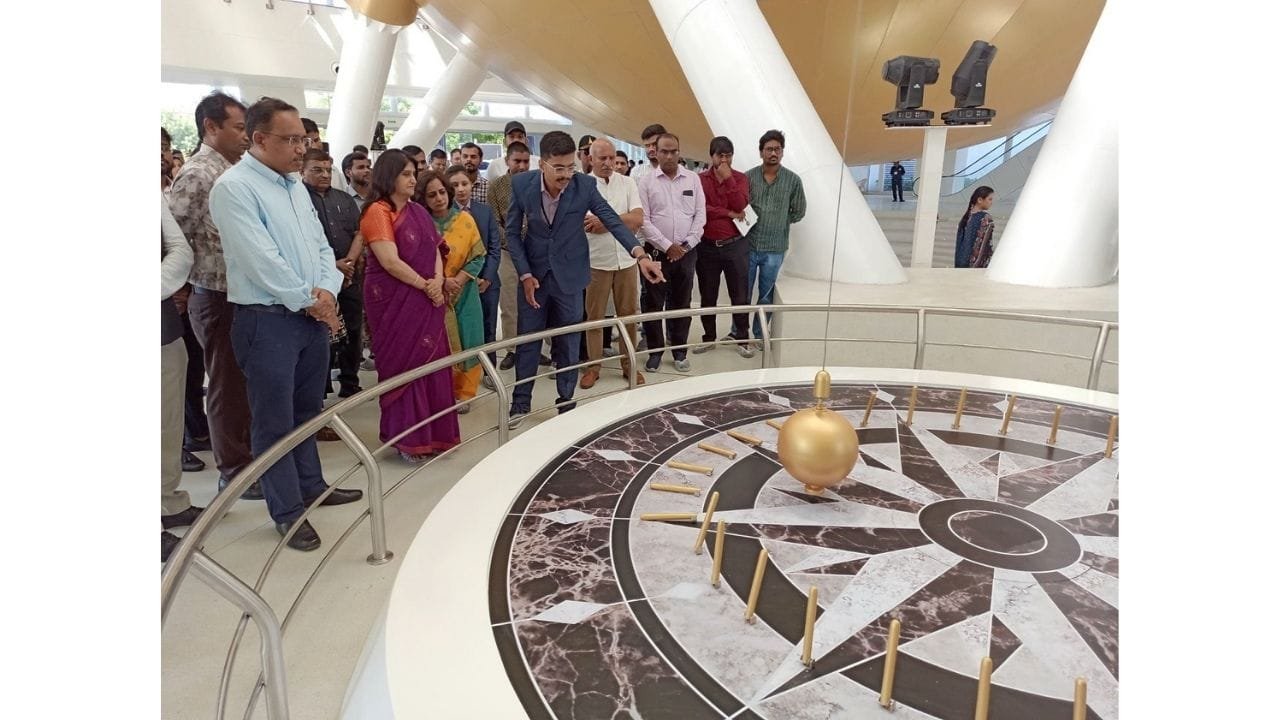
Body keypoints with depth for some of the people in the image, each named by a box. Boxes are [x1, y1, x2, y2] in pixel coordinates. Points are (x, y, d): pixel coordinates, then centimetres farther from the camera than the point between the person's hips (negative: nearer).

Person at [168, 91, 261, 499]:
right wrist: (198, 281, -9)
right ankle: (234, 472, 17)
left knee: (245, 384, 17)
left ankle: (247, 457, 32)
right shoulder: (196, 175, -13)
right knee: (227, 387, 4)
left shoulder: (234, 171, 11)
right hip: (218, 299, -7)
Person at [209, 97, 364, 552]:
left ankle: (311, 486, 34)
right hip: (267, 321, -7)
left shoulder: (297, 187, 14)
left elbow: (321, 247, 13)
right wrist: (309, 302, -11)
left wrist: (327, 291, -5)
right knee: (275, 421, 2)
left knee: (307, 410, 18)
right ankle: (287, 511, 14)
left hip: (315, 318, 8)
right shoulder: (234, 187, -11)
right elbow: (260, 260, -18)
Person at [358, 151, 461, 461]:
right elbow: (390, 262, -18)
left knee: (431, 362, 8)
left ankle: (431, 432, 20)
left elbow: (435, 250, 8)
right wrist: (425, 285, -13)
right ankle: (407, 438, 13)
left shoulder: (418, 212, 12)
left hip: (425, 301, 7)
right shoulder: (378, 211, -10)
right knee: (404, 365, 1)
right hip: (394, 301, -6)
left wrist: (437, 282, -11)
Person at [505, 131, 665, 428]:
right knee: (527, 341, 10)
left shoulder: (584, 185, -14)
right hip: (533, 273, 1)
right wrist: (525, 275, -10)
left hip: (569, 275, -1)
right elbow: (513, 232, -3)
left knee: (568, 343, 8)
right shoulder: (522, 184, -11)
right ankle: (520, 403, 26)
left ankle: (566, 402, 25)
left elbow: (612, 220, -15)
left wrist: (640, 255, -29)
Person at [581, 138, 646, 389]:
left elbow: (638, 219, -6)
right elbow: (587, 225, -14)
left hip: (626, 260, 3)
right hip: (596, 261, -2)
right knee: (594, 315, 7)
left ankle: (629, 364, 21)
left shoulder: (627, 183, 6)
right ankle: (593, 366, 19)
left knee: (629, 313, 9)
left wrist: (605, 220, -13)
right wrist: (622, 221, -12)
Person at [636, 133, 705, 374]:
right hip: (656, 252, -2)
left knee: (682, 302, 9)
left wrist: (687, 245, -6)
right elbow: (644, 220, -6)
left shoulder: (693, 178, 5)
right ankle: (655, 351, 16)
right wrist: (667, 246, -12)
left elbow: (700, 215, 3)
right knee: (653, 303, 3)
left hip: (687, 252, 2)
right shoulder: (646, 181, -1)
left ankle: (679, 351, 20)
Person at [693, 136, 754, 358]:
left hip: (735, 245, 0)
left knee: (740, 295, 5)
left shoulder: (740, 178, 4)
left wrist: (728, 179, -14)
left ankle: (741, 338, 17)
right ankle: (709, 337, 24)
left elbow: (740, 205, -12)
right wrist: (728, 213, -13)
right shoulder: (699, 179, 1)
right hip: (707, 246, 0)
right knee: (708, 295, 11)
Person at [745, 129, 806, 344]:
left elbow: (798, 212, 6)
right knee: (743, 293, 10)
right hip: (748, 245, 0)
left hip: (775, 249, 0)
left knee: (767, 296, 11)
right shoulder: (748, 177, -1)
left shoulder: (793, 180, -2)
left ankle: (759, 334, 25)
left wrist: (778, 222, 1)